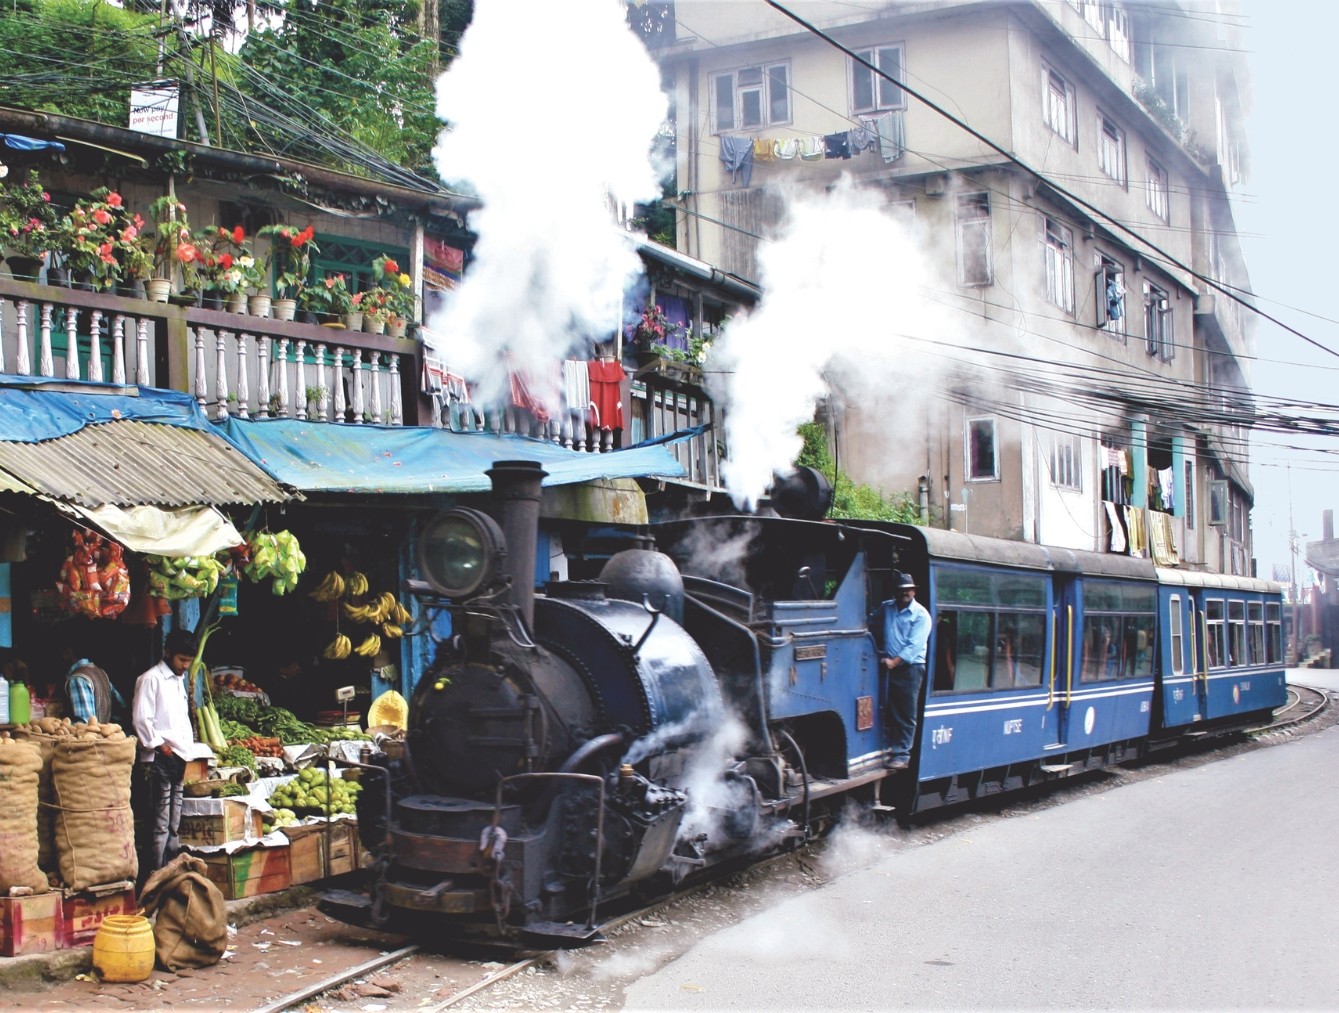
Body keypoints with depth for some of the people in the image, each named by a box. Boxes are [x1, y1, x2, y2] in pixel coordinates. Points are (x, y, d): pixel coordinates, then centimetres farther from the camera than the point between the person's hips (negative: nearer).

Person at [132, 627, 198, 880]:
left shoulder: (179, 680, 20)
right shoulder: (151, 679, -7)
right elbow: (142, 720, -14)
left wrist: (190, 746, 14)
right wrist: (160, 746, -15)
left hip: (178, 759, 9)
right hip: (158, 761, -9)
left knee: (173, 825, 11)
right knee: (158, 825, -9)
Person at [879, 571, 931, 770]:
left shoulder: (920, 614, -4)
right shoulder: (887, 608, 12)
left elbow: (914, 646, -12)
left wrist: (894, 662, -20)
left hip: (911, 667, -5)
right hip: (890, 665, 5)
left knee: (907, 714, -4)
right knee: (891, 711, 7)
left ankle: (903, 755, -4)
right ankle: (892, 748, 14)